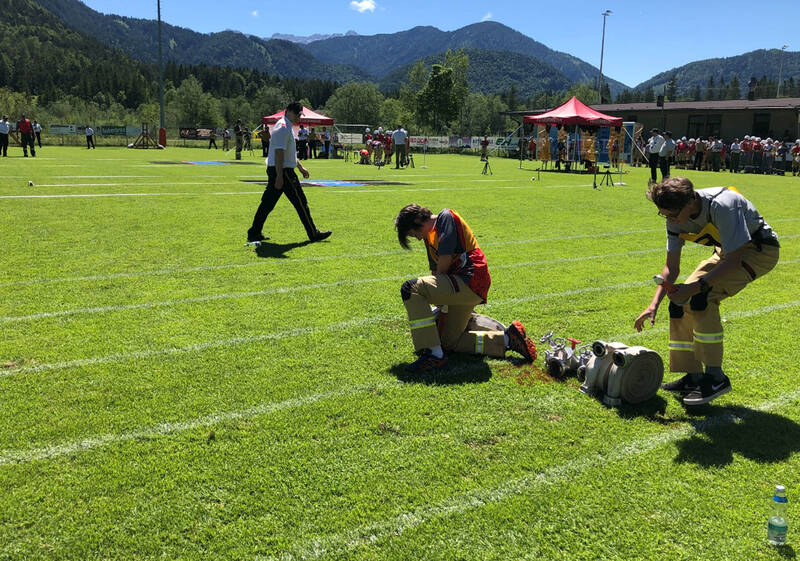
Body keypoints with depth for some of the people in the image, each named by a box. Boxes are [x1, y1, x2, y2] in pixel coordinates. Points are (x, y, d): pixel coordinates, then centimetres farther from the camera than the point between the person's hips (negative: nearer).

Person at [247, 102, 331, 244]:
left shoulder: (287, 127, 19)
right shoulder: (283, 128, -15)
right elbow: (279, 153, -22)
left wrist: (300, 167, 29)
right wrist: (279, 177, -25)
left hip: (273, 169, 10)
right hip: (283, 171, -10)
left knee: (267, 203, 9)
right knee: (300, 202, -2)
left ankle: (254, 233, 10)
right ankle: (313, 234, 5)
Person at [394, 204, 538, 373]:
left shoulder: (446, 217, -4)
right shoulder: (429, 236, 23)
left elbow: (446, 259, -13)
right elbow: (435, 271, 23)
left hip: (470, 282, -11)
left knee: (410, 288, -22)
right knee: (449, 343, 15)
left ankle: (434, 355, -27)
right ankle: (507, 338, 17)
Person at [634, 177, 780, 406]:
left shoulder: (722, 206, -35)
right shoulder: (676, 216, -12)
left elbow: (733, 262, -32)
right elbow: (671, 267, -4)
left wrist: (695, 286, -39)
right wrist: (654, 304, -14)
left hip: (759, 249, -8)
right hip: (729, 251, 8)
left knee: (701, 297, -27)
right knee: (680, 300, -4)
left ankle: (716, 377, -17)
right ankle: (693, 377, 7)